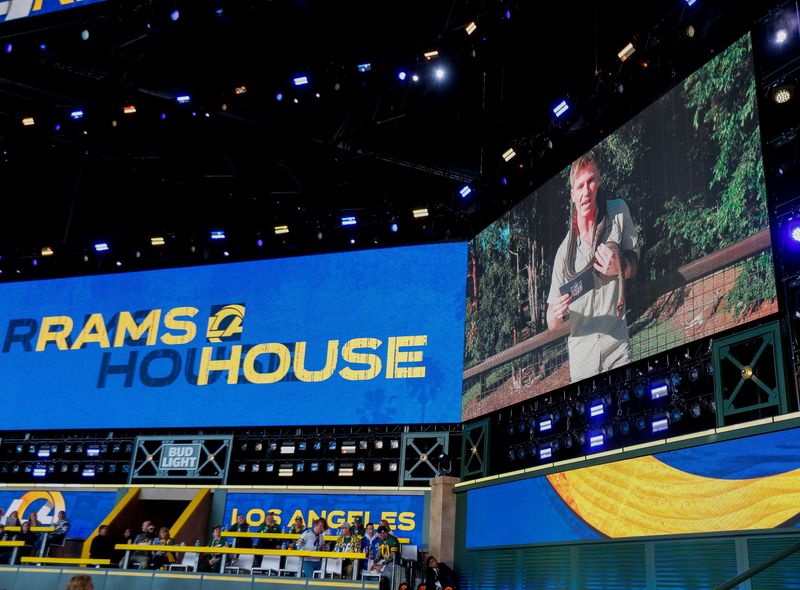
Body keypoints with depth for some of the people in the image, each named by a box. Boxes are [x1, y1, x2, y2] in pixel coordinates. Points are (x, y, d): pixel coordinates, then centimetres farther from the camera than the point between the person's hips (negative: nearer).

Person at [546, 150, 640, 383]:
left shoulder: (619, 213, -5)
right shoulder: (564, 252, -7)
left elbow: (635, 264, 10)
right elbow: (551, 324, 0)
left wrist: (620, 267, -14)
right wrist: (556, 314, -24)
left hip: (618, 349, 0)